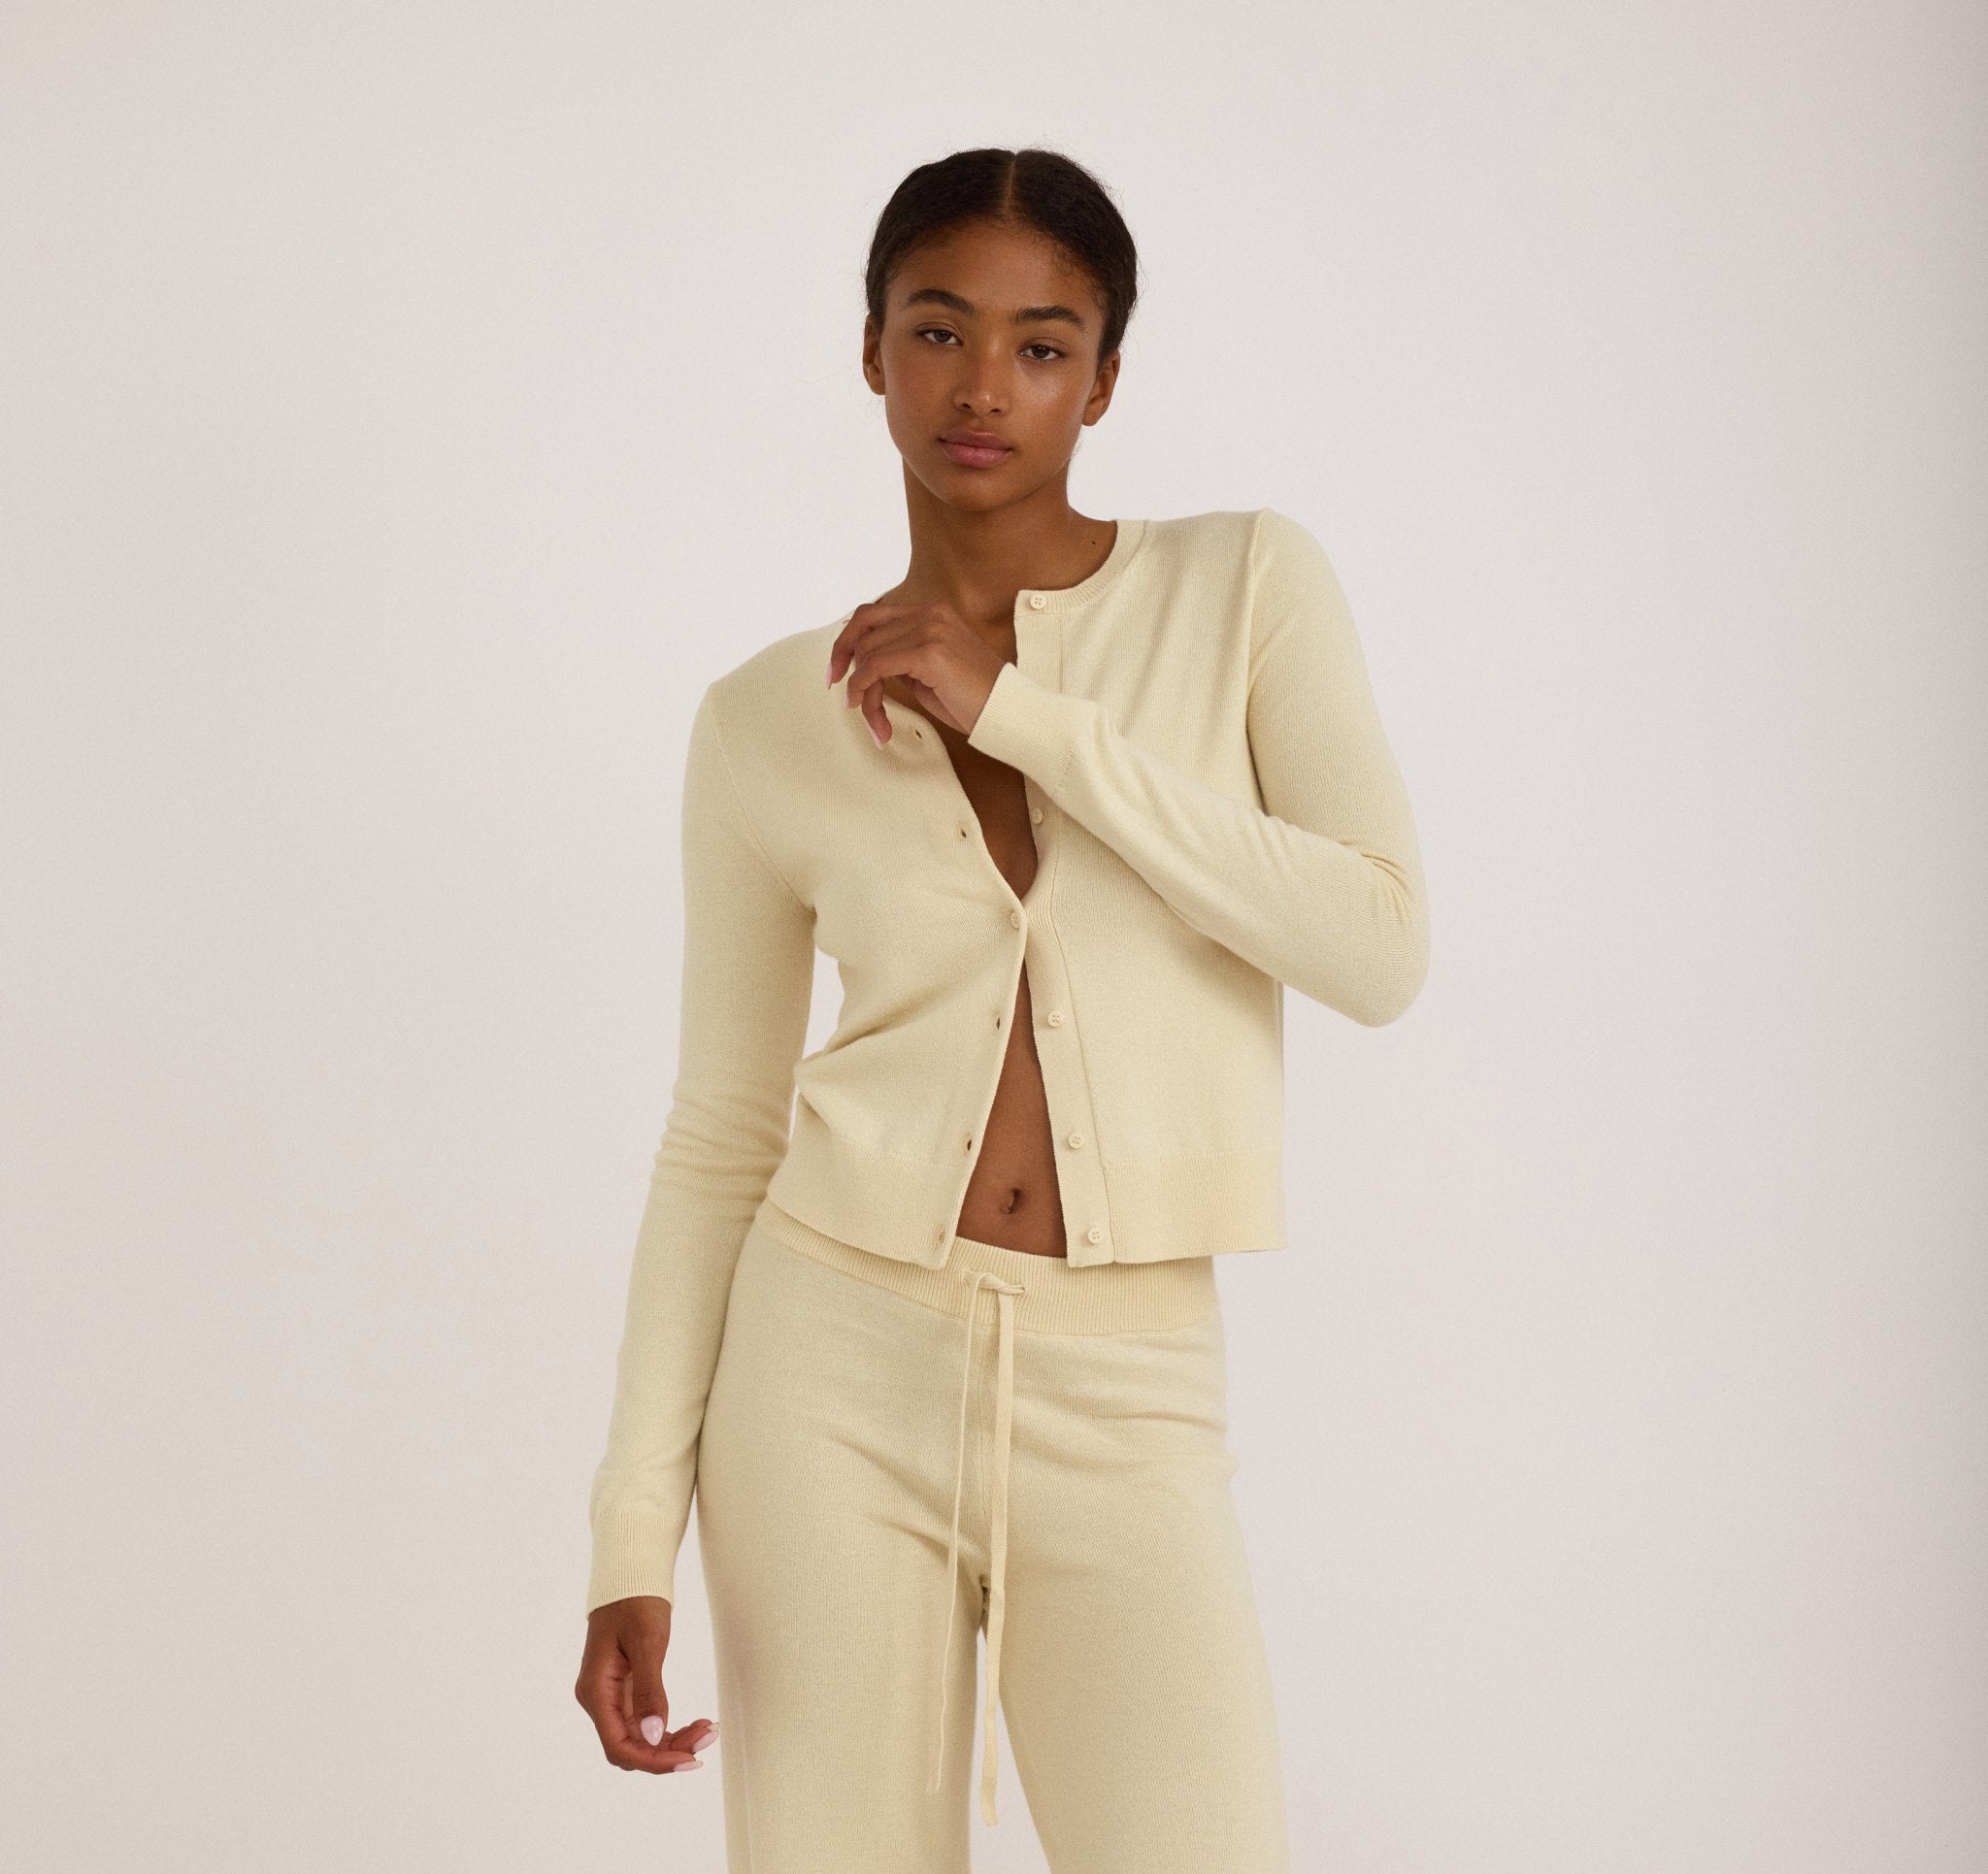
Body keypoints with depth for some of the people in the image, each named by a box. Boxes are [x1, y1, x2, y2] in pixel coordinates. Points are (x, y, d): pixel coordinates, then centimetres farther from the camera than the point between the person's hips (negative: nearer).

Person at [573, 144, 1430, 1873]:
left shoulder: (1250, 587, 2)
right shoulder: (767, 723, 4)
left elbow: (1381, 947, -11)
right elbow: (720, 1136, 8)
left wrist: (1030, 717, -13)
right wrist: (637, 1532, 2)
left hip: (1126, 1400, -1)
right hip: (844, 1358, 1)